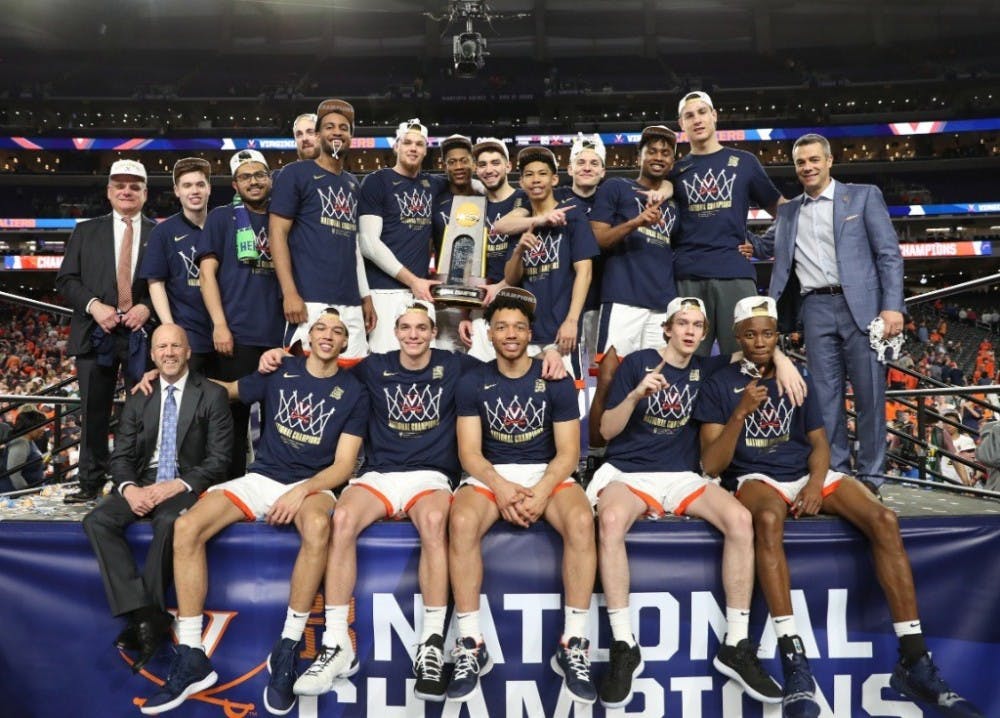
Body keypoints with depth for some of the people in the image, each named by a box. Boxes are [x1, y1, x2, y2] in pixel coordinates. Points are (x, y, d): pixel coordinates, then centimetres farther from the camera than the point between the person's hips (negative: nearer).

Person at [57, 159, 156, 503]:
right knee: (94, 411, 6)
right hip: (95, 332, 2)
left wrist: (147, 307, -13)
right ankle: (91, 482, 14)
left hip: (142, 333, -1)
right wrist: (93, 305, -10)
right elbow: (65, 279, 7)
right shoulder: (86, 231, 13)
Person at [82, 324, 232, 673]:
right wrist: (129, 488, -14)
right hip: (142, 483, 5)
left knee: (169, 522, -35)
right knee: (97, 521, -22)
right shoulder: (138, 398, 13)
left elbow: (218, 460, -5)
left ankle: (143, 618, -19)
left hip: (186, 485, -4)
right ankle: (147, 615, -26)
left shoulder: (212, 395, 0)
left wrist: (176, 486, -19)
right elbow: (121, 456, 8)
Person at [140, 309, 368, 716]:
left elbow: (344, 465, -4)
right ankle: (191, 659, -16)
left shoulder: (353, 393, 0)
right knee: (186, 528, -22)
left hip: (313, 486, -3)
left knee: (318, 527, -39)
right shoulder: (279, 371, 6)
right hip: (261, 479, 3)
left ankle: (286, 651, -26)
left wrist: (302, 491, -20)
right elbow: (227, 390, 22)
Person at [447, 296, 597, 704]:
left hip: (548, 473, 0)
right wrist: (501, 487, -23)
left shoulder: (557, 382, 0)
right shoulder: (473, 383, 1)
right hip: (490, 475, 0)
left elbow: (568, 452, -4)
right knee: (461, 523, -32)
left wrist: (541, 492, -22)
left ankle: (574, 645, -21)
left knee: (581, 521, -31)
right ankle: (471, 646, -21)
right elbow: (469, 452, -4)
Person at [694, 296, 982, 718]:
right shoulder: (719, 386, 5)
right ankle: (794, 662, -40)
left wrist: (816, 482, -9)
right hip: (755, 478, -4)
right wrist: (740, 413, -17)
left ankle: (914, 661, -18)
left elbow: (819, 443, 13)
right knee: (768, 519, -40)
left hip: (806, 473, 4)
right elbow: (711, 465, -3)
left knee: (884, 520, -22)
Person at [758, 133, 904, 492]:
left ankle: (870, 477, 9)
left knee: (869, 392, 0)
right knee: (825, 394, 3)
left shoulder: (864, 196, 6)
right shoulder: (788, 211, 16)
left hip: (860, 305, -3)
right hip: (816, 309, 3)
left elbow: (889, 254, 0)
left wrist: (892, 306, -10)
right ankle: (835, 473, 10)